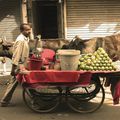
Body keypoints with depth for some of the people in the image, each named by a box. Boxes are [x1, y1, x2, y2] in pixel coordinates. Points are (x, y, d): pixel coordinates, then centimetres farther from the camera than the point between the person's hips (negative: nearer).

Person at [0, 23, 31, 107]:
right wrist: (13, 69, -26)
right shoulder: (20, 40, -22)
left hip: (23, 65, 9)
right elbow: (16, 55, -25)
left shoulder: (25, 39, 8)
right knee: (13, 83, 1)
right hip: (19, 66, -9)